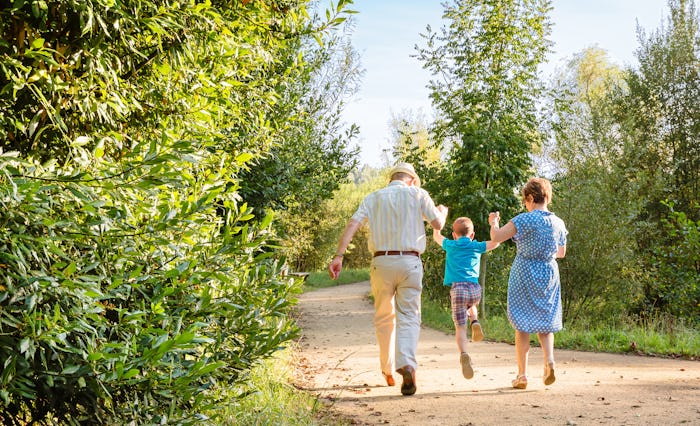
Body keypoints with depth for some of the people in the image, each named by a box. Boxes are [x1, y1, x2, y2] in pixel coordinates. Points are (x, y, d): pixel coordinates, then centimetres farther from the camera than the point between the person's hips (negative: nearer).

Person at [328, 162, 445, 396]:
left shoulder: (373, 198, 10)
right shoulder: (418, 194, 5)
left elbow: (352, 224, -2)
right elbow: (438, 223, 8)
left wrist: (338, 256, -7)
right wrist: (442, 211, 32)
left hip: (382, 261, 2)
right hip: (410, 262, -2)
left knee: (384, 318, 15)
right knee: (408, 317, -1)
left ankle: (388, 371, 22)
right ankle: (407, 364, -23)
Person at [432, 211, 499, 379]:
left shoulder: (450, 246, 14)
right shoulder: (477, 247, 11)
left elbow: (436, 235, 31)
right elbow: (495, 242, 13)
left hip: (457, 288, -2)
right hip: (475, 289, 2)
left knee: (460, 327, -5)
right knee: (470, 302, 39)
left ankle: (464, 354, -29)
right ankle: (474, 322, 11)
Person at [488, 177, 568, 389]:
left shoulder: (525, 219, -15)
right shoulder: (558, 223, 1)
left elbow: (496, 237, -16)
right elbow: (561, 253, 14)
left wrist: (494, 222, 4)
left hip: (524, 274, -4)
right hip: (549, 276, 4)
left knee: (522, 325, 4)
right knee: (545, 321, 15)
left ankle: (522, 375, 3)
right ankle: (549, 360, -11)